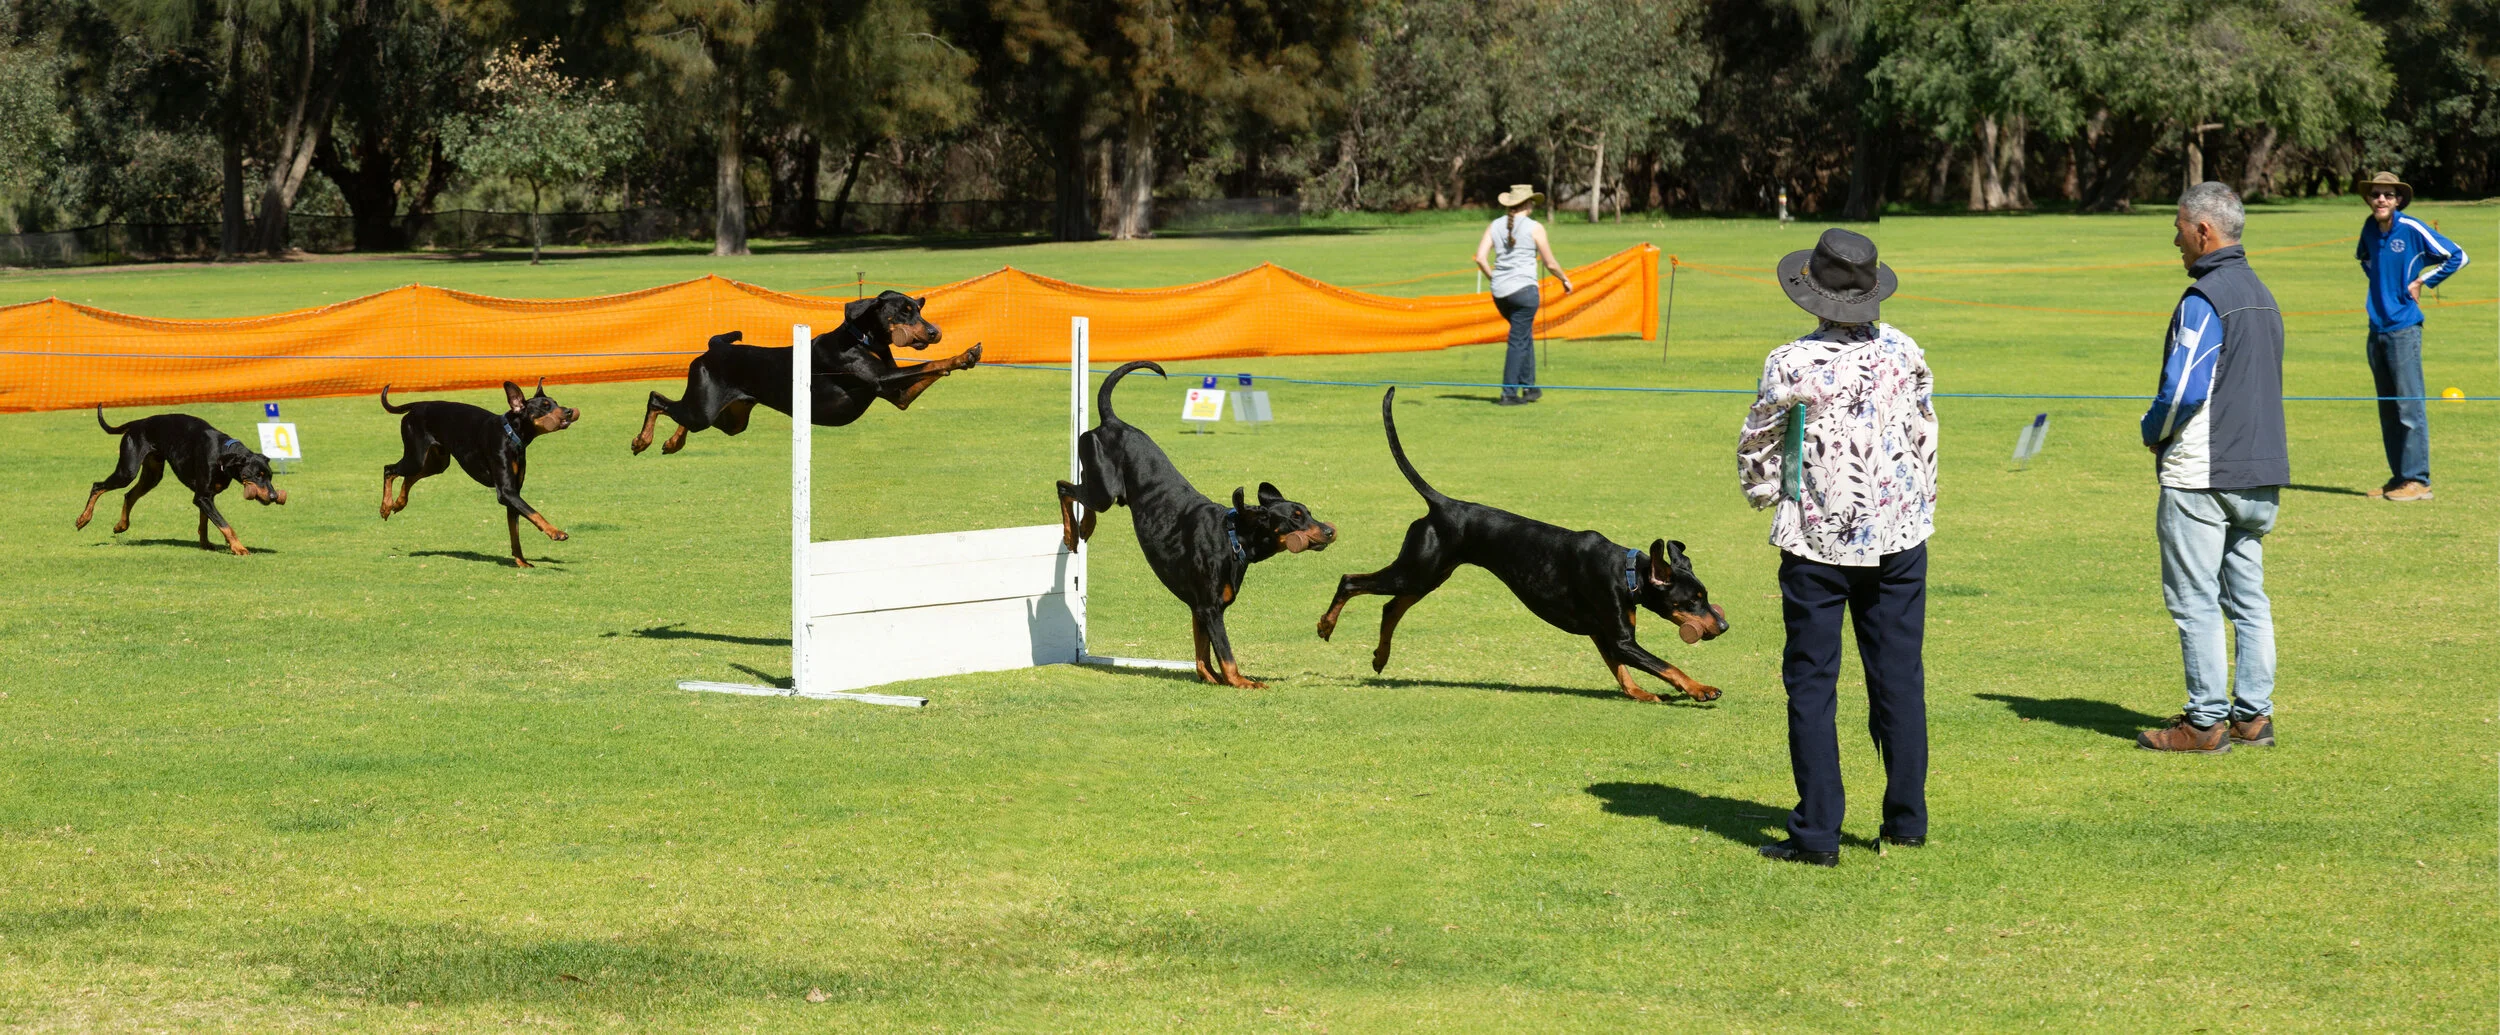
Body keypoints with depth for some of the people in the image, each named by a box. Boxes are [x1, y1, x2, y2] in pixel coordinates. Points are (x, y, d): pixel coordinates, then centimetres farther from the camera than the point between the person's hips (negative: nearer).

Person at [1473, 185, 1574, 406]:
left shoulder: (1495, 226, 8)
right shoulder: (1534, 228, -4)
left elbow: (1480, 258, 0)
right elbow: (1550, 263, -2)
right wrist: (1565, 279, 15)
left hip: (1500, 292, 5)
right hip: (1524, 289, -5)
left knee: (1525, 336, 21)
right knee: (1519, 341, 0)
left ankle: (1528, 387, 23)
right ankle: (1509, 393, -2)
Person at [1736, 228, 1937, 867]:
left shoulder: (1792, 366, -13)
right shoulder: (1904, 353, -2)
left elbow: (1756, 447, -2)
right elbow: (1924, 436, 9)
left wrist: (1766, 495, 19)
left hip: (1816, 540, -3)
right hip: (1898, 533, 3)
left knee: (1811, 683, 3)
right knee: (1899, 677, 11)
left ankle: (1817, 833, 1)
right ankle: (1906, 819, 17)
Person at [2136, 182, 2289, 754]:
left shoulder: (2204, 299, -15)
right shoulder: (2262, 295, 14)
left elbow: (2183, 389, -21)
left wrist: (2153, 432, -3)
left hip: (2201, 474, -9)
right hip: (2261, 471, 9)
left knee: (2195, 601, -3)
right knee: (2248, 598, 12)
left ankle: (2206, 723, -2)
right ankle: (2253, 715, 14)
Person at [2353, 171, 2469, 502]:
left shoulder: (2413, 229, -9)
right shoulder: (2370, 229, 9)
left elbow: (2457, 256, -6)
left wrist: (2422, 281, -6)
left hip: (2403, 328, -7)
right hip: (2377, 328, 7)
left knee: (2409, 406, -8)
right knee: (2387, 409, 9)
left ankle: (2418, 480, -7)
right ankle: (2399, 478, 15)